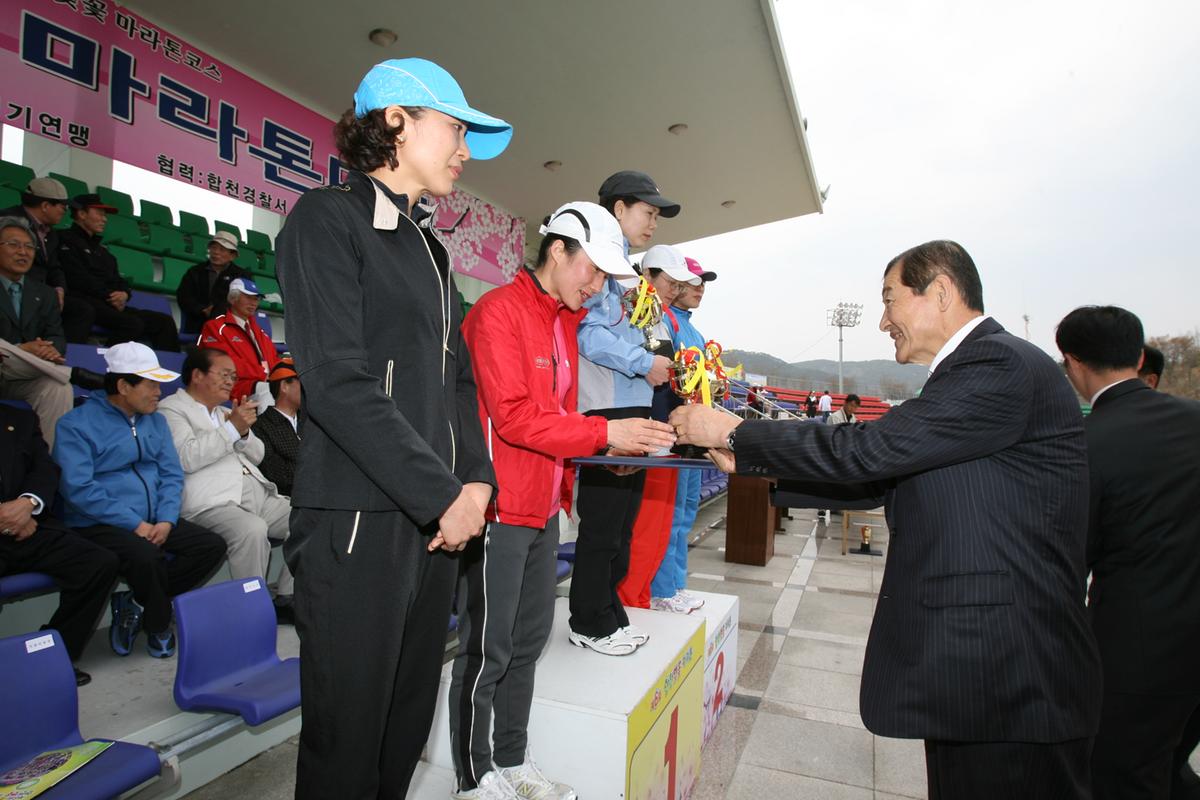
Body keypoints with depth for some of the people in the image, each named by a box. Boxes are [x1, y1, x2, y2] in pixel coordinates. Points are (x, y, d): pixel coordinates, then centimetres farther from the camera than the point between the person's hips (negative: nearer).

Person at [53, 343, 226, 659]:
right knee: (146, 556, -33)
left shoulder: (156, 421, 12)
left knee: (212, 546, -11)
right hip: (99, 526, -6)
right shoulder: (76, 425, -6)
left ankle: (137, 604, 0)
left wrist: (166, 520, -10)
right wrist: (135, 524, -20)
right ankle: (159, 626, -4)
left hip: (154, 520, 6)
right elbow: (78, 488, -16)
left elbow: (171, 474, 7)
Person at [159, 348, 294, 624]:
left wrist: (244, 432, 2)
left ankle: (287, 598, -1)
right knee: (252, 529, -35)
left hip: (257, 495, 8)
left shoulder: (224, 412, 27)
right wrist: (232, 428, -15)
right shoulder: (171, 409, 4)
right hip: (212, 503, -8)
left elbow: (257, 455, 22)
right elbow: (187, 458, -13)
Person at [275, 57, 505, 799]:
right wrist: (442, 495, -14)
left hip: (435, 515, 7)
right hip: (359, 518, -7)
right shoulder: (328, 218, -6)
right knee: (348, 736, 7)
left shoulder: (431, 246, 16)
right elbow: (337, 382, -17)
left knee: (409, 723, 18)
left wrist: (476, 480, 1)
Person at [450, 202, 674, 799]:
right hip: (501, 509, -9)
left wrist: (613, 447, 6)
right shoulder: (499, 312, -13)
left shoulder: (564, 322, 14)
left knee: (529, 640, 19)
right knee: (486, 651, 5)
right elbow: (513, 416, -21)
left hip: (544, 508, 9)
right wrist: (603, 432, -22)